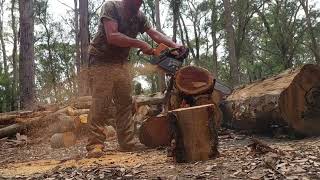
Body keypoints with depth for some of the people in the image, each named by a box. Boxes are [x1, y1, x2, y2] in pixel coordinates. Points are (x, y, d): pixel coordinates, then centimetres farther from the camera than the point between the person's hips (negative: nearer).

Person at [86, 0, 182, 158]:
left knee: (125, 103, 1)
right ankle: (95, 145, -10)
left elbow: (155, 34, 10)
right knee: (101, 103, -13)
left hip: (122, 62, 6)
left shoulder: (139, 16, 5)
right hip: (101, 61, -6)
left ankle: (128, 144, 4)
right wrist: (140, 44, -22)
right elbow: (112, 37, -25)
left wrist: (174, 45, -2)